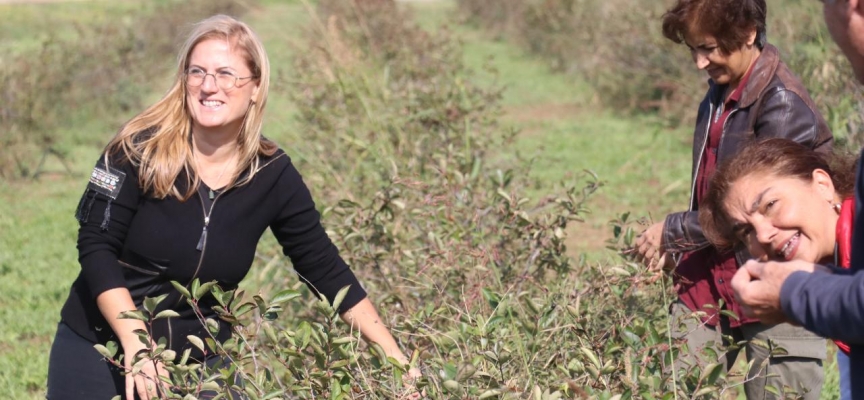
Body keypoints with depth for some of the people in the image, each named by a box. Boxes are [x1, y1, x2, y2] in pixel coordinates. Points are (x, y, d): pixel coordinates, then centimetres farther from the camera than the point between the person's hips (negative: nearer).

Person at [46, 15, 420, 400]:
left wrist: (394, 356, -3)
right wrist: (135, 344, -23)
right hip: (99, 347, -2)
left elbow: (325, 270, 0)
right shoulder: (141, 148, -14)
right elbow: (96, 246, -13)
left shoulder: (273, 176, -6)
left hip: (199, 358, 2)